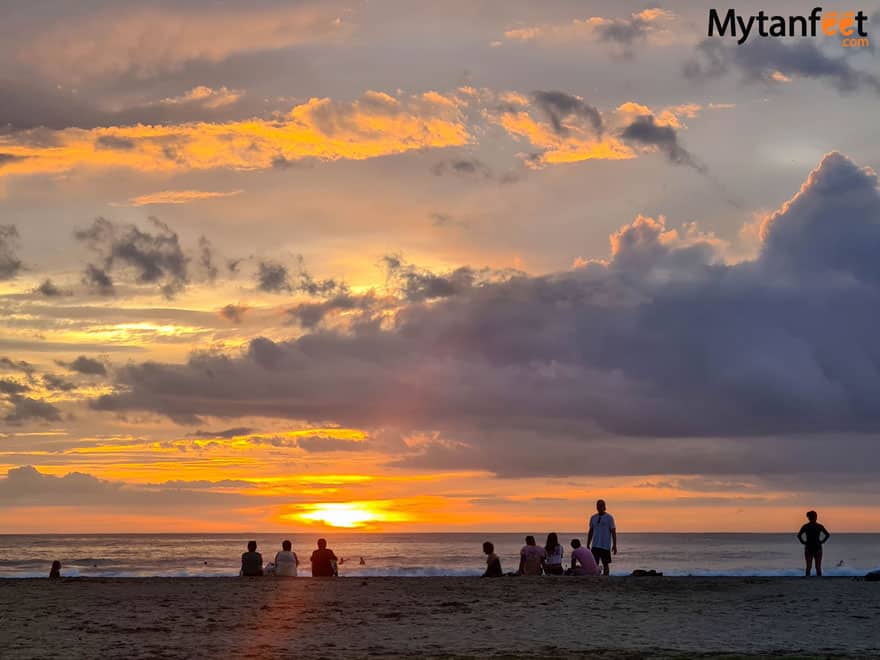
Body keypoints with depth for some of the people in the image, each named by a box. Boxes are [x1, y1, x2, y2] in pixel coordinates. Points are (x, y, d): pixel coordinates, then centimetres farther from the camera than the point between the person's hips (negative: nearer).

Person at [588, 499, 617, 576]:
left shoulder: (609, 517, -2)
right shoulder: (593, 517, 10)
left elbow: (613, 532, -4)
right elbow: (590, 532, 15)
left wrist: (614, 545, -10)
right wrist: (588, 545, 12)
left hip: (605, 546, -3)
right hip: (595, 546, 3)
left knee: (606, 564, 2)